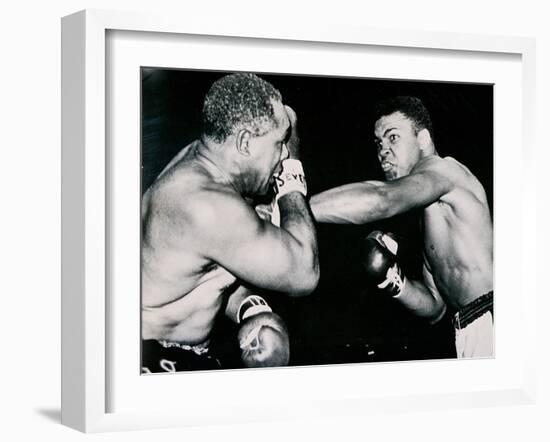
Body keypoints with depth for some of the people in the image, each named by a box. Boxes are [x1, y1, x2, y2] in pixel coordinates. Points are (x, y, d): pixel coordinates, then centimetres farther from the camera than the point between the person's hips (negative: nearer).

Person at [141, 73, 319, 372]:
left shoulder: (200, 157, 0)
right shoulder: (206, 204, -30)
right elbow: (303, 274, -23)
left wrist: (252, 311, -7)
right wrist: (291, 178, -14)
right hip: (152, 360, -10)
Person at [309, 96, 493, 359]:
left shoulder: (442, 169, -5)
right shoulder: (430, 220, 23)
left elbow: (380, 199, -26)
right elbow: (435, 307, 22)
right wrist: (395, 282, 2)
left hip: (490, 321, -9)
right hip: (473, 333, 9)